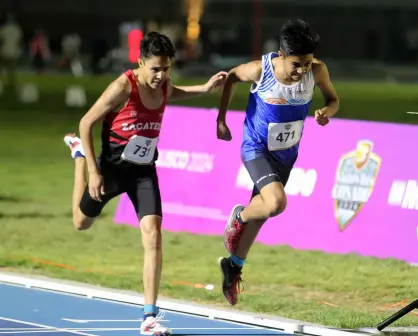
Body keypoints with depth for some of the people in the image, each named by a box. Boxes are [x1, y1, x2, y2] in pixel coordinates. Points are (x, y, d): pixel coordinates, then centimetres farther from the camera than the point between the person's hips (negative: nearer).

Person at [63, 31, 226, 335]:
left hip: (144, 171, 3)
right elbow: (87, 123, -16)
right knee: (82, 222, 22)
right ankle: (80, 152, 50)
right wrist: (93, 171, -18)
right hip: (113, 167, -3)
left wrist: (206, 89, 9)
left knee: (153, 234, -15)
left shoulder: (164, 87, -5)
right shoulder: (124, 87, -23)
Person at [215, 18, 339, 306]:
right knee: (276, 202, -27)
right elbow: (231, 77, -4)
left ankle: (234, 265, 41)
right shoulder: (260, 70, -26)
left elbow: (334, 99, -2)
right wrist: (221, 119, -2)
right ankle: (239, 216, 6)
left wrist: (327, 111, -26)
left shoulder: (317, 71, -20)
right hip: (257, 149, -4)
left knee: (262, 211, 18)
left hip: (287, 153, 4)